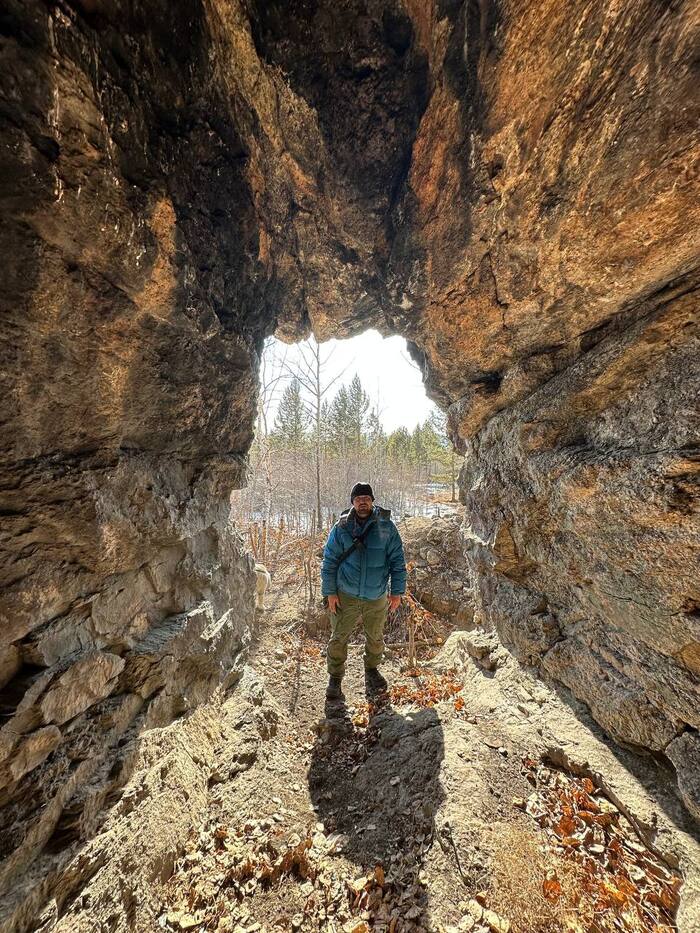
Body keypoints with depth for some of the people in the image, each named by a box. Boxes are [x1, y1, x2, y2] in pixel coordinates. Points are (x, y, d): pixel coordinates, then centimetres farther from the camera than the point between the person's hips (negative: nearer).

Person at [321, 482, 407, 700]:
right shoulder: (341, 527, -8)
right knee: (338, 639, 8)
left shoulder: (386, 526, -7)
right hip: (345, 596, -1)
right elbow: (329, 561, -2)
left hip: (376, 597, 1)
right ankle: (335, 679, 32)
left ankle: (371, 670, 47)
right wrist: (330, 592, -5)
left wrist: (397, 591, -2)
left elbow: (397, 560, -1)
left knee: (375, 639, 20)